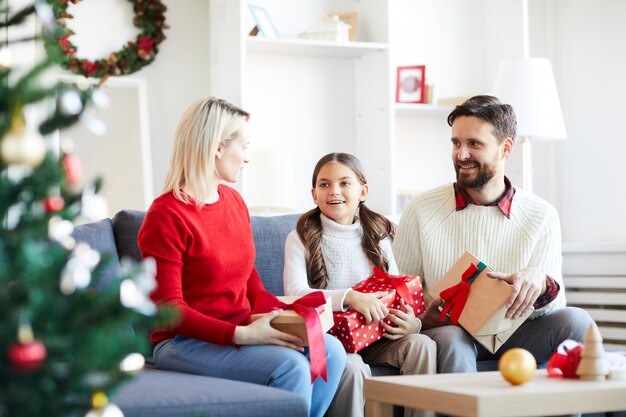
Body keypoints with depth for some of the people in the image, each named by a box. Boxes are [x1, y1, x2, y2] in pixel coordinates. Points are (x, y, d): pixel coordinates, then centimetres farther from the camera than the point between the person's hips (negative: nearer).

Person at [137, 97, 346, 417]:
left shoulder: (234, 201, 9)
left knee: (331, 350, -14)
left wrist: (273, 311, -2)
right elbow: (169, 309, -17)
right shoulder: (167, 216, -14)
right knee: (290, 366, -28)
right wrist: (240, 334, -26)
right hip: (184, 343, -7)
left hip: (242, 331, 7)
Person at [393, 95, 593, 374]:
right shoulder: (421, 211, -1)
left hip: (512, 337, 2)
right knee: (449, 339, -37)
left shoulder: (541, 217, 0)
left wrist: (539, 284, -27)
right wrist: (421, 317, -19)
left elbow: (553, 306, -2)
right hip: (446, 330, -2)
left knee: (574, 320, -25)